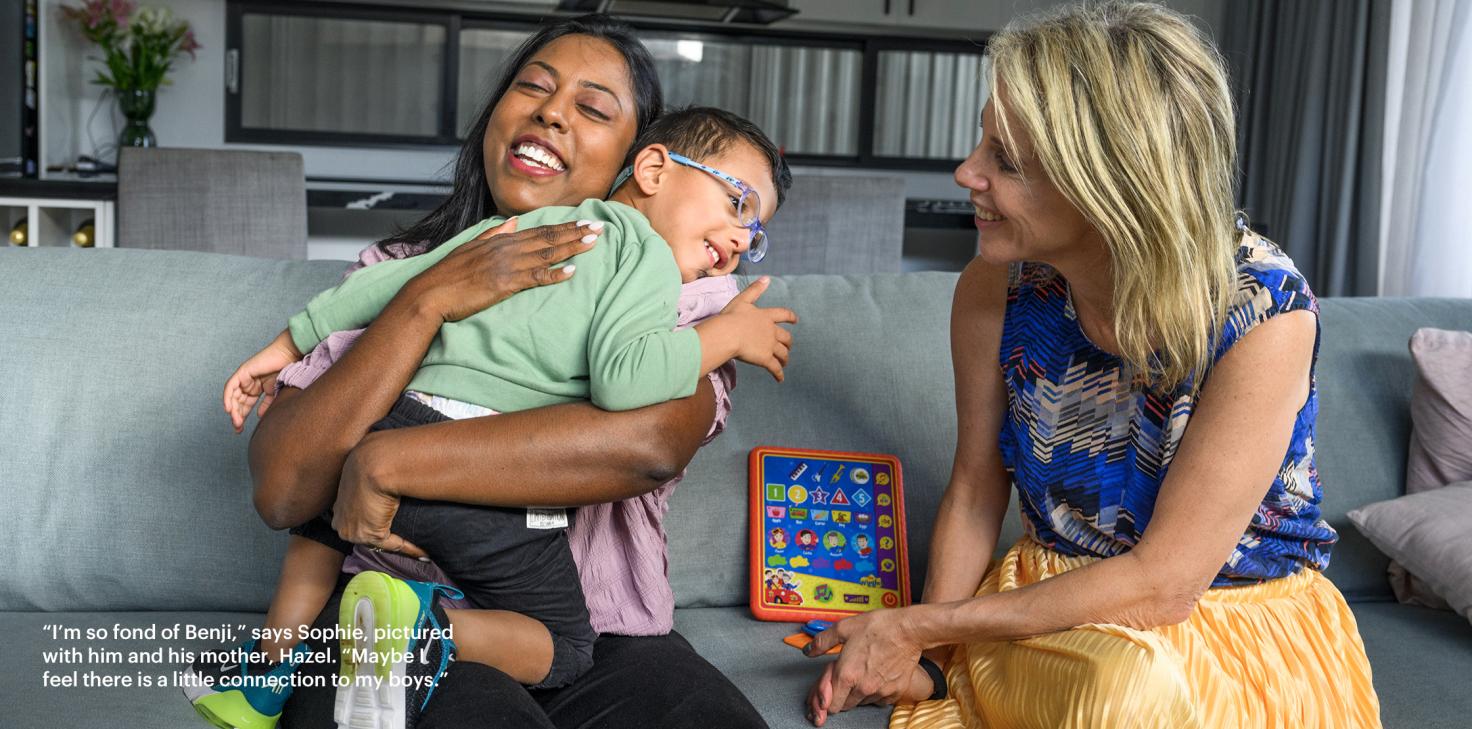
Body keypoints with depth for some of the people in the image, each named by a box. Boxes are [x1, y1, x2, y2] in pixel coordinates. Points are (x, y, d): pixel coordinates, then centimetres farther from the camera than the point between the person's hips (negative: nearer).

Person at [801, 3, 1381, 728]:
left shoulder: (1263, 313, -23)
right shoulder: (994, 288, -10)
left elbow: (1162, 583, -23)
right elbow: (974, 493, 2)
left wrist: (918, 626, -21)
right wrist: (921, 658, -13)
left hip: (1245, 625, -2)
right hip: (1055, 605, 2)